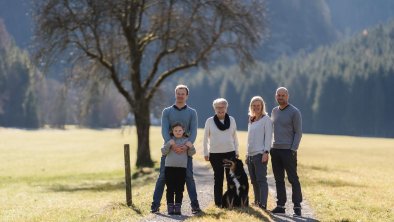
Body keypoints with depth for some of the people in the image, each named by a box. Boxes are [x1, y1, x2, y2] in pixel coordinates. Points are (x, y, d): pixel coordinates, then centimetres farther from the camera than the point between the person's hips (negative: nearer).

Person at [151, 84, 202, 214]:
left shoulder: (192, 113, 6)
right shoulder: (167, 112, 5)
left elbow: (193, 131, -5)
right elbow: (164, 130, -7)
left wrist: (187, 145, -23)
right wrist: (172, 144, -24)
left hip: (185, 150, 0)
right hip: (169, 149, 0)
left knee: (189, 177, -3)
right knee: (162, 177, -1)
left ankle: (195, 205, 0)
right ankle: (155, 205, 1)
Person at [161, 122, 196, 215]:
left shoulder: (186, 141, 8)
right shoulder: (170, 140, 6)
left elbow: (191, 154, 9)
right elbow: (163, 152, -1)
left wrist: (191, 147, -11)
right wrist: (169, 144, -16)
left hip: (182, 168, 1)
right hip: (169, 167, 0)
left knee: (179, 189, 2)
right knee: (170, 189, 1)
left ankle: (178, 207, 8)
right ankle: (170, 207, 5)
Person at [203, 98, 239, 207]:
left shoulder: (231, 120, 6)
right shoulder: (210, 121, 0)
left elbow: (234, 136, 13)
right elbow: (206, 138, 6)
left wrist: (236, 151, 11)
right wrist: (206, 153, 3)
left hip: (230, 153, 1)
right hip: (215, 154, -1)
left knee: (231, 178, -1)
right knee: (218, 178, 3)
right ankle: (218, 202, 7)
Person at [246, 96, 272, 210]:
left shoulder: (266, 119, -3)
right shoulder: (251, 121, 19)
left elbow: (268, 136, -9)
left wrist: (266, 152, -18)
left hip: (260, 154, -8)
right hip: (251, 154, 8)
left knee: (261, 179, -12)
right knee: (254, 181, 10)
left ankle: (263, 204, -15)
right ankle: (257, 202, 17)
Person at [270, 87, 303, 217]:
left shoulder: (294, 112, -5)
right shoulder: (274, 111, 14)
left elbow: (298, 132, -7)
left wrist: (293, 149, -14)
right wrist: (270, 148, 12)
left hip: (288, 151, -6)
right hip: (275, 150, 6)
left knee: (293, 179, -5)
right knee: (279, 180, 8)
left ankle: (297, 206, -2)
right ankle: (280, 206, 12)